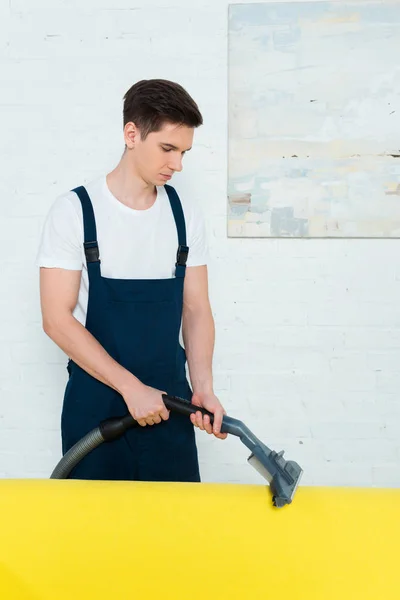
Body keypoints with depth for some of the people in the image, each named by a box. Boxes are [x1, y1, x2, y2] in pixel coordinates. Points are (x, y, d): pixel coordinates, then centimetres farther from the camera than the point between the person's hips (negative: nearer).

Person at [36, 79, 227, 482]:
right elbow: (57, 319, -12)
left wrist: (203, 387, -9)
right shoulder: (74, 211, -9)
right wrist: (130, 387, -16)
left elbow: (196, 309, 6)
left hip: (168, 401, 3)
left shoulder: (186, 214, 3)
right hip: (96, 402, -3)